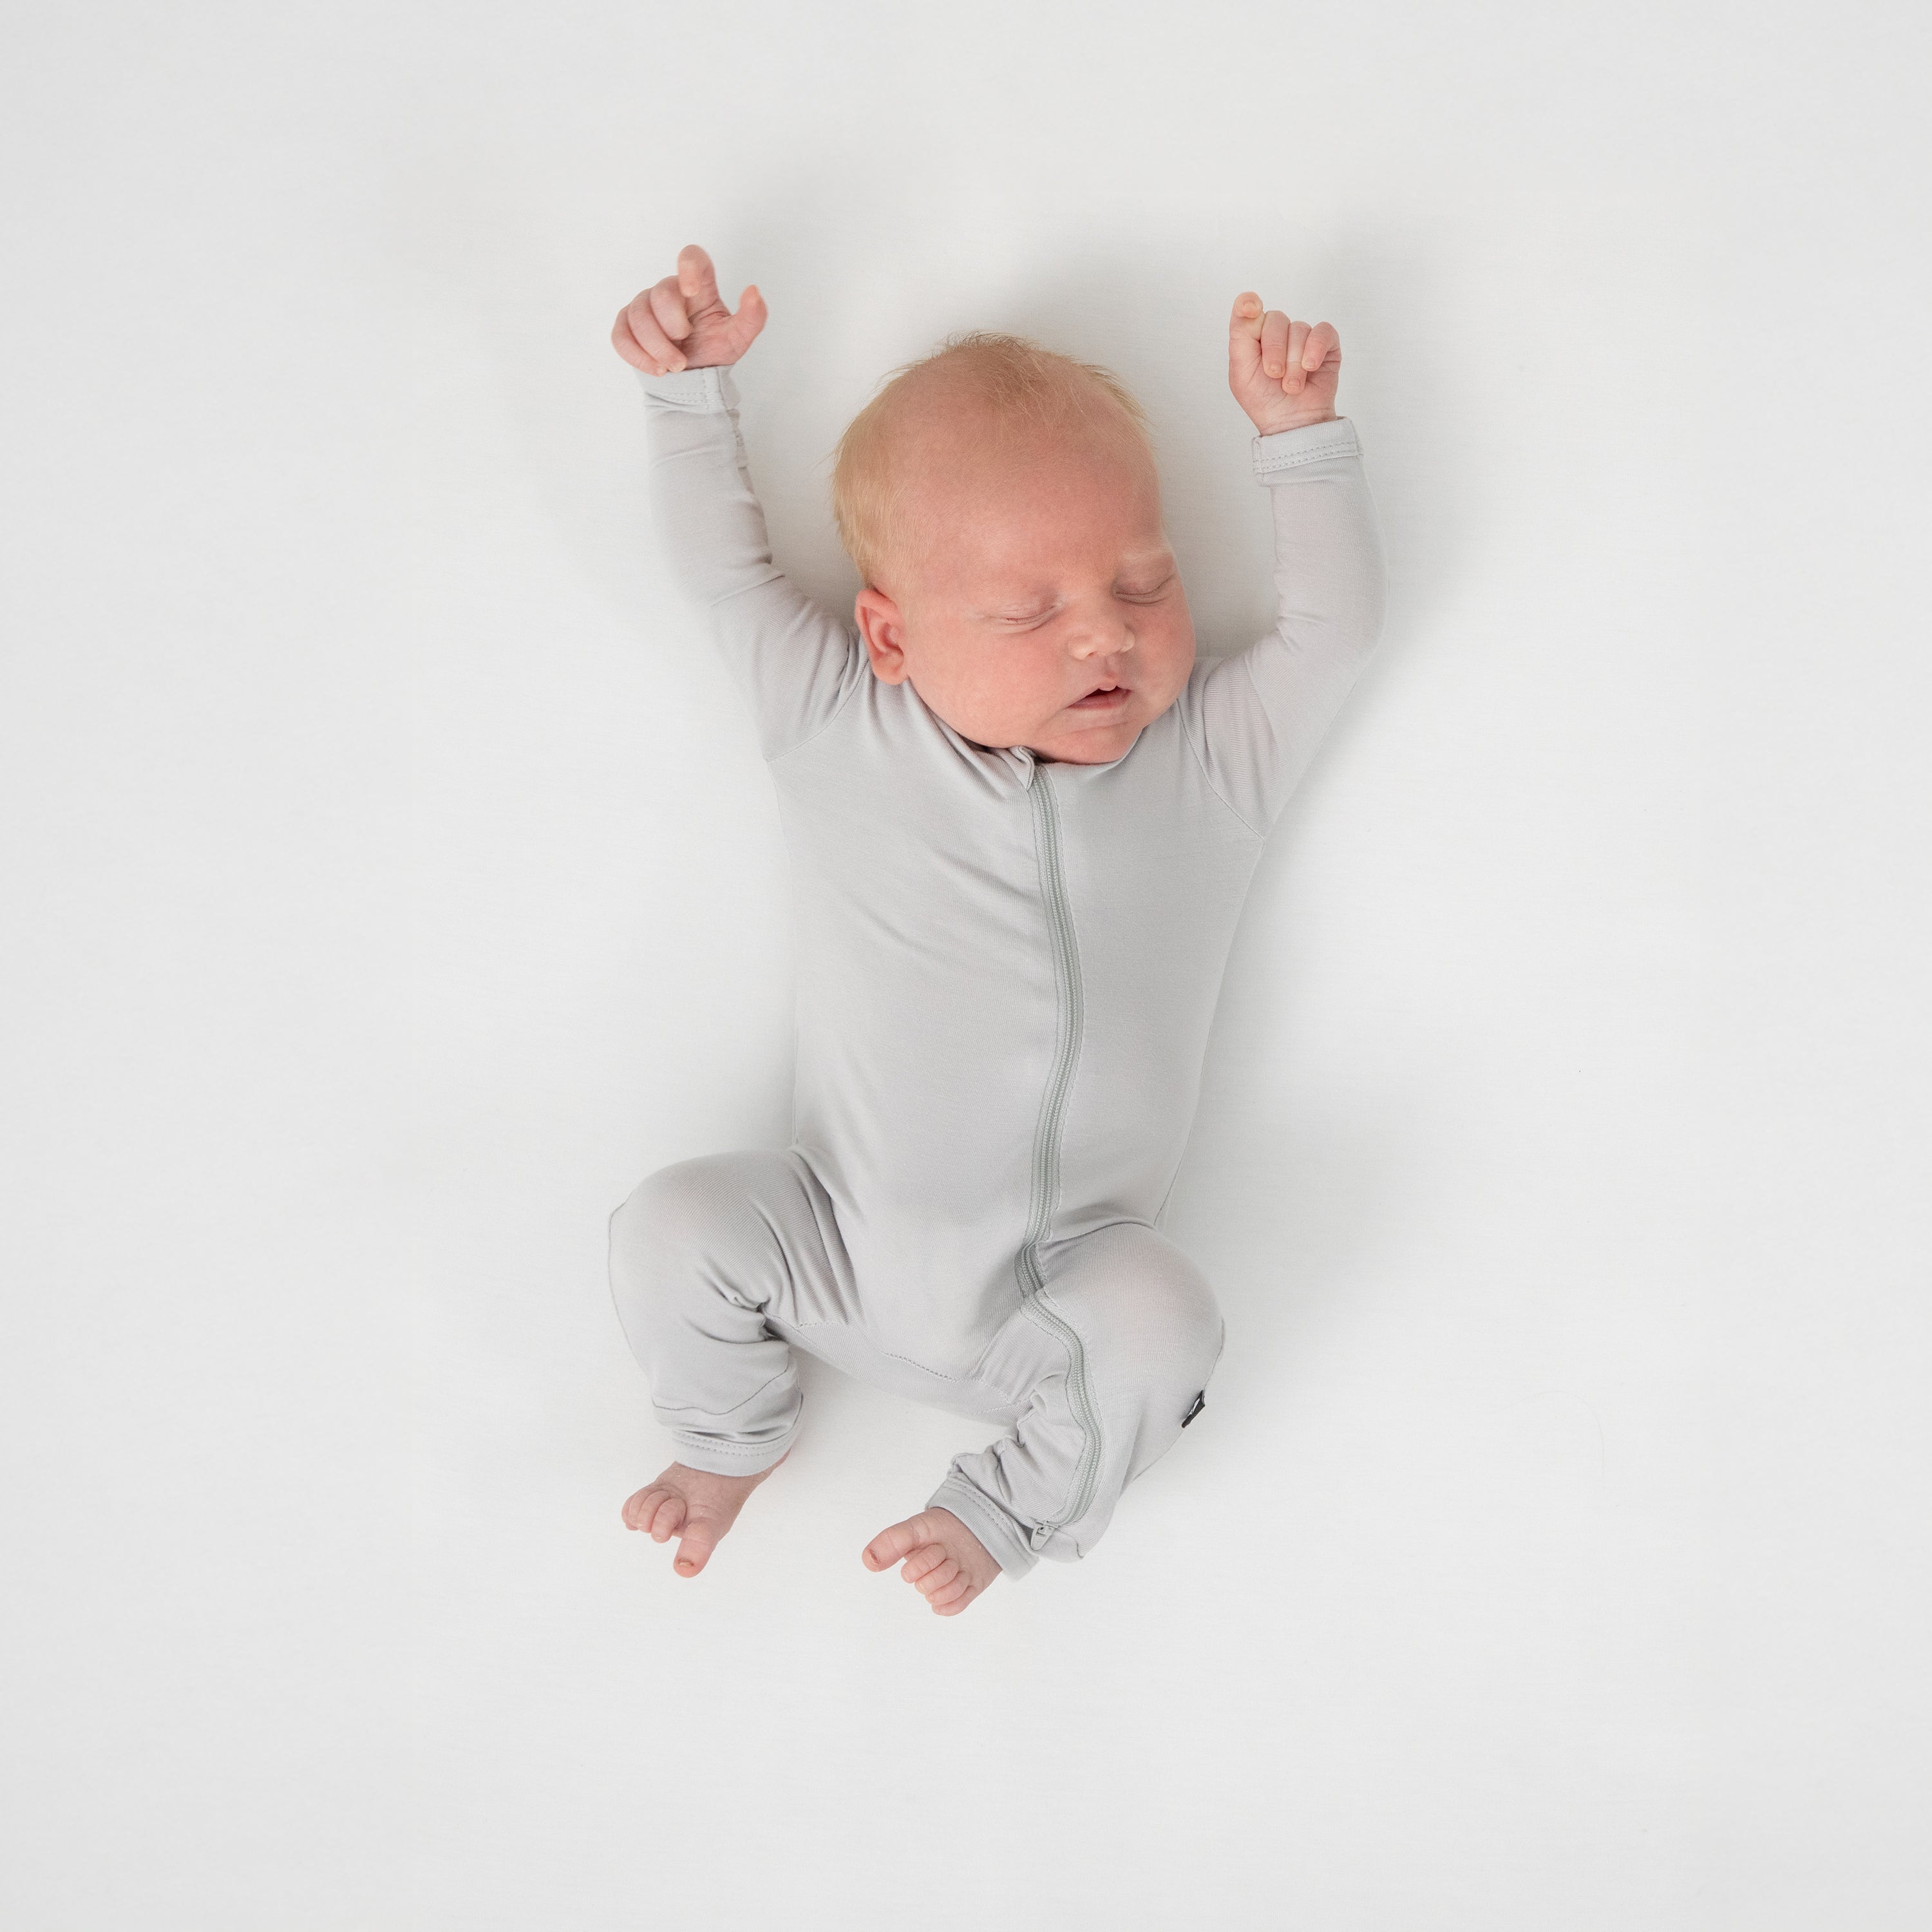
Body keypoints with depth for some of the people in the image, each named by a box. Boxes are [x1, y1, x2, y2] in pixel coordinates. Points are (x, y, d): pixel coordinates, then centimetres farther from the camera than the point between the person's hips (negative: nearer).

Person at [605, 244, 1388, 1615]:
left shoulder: (1215, 761, 2)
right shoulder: (836, 731, 1)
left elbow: (1336, 621, 1)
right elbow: (728, 570, 4)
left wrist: (1300, 435, -7)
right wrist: (693, 390, -5)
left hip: (1056, 1304, 0)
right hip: (847, 1262, 1)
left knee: (1160, 1316, -29)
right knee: (673, 1227, -21)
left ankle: (1015, 1505, 5)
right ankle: (734, 1429, 15)